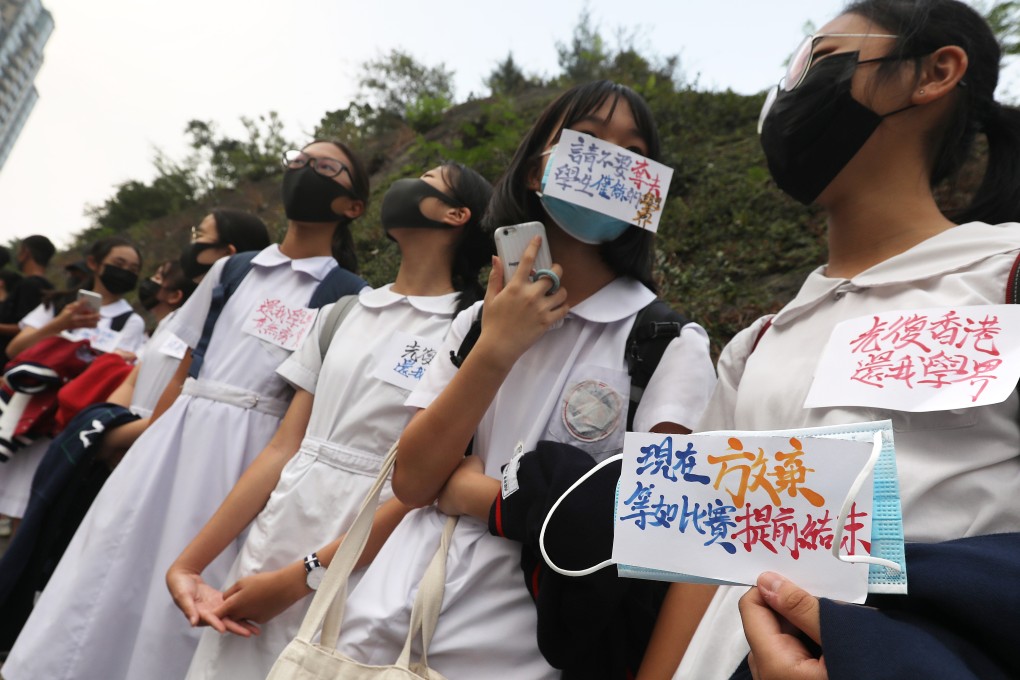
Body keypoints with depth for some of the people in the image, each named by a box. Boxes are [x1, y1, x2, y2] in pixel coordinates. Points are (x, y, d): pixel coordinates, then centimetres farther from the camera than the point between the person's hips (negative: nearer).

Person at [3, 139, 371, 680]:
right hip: (172, 439, 4)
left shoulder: (351, 296, -2)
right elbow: (183, 373, 14)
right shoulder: (230, 270, 13)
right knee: (104, 579, 11)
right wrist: (146, 452, 10)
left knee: (177, 609, 5)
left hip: (246, 456, -4)